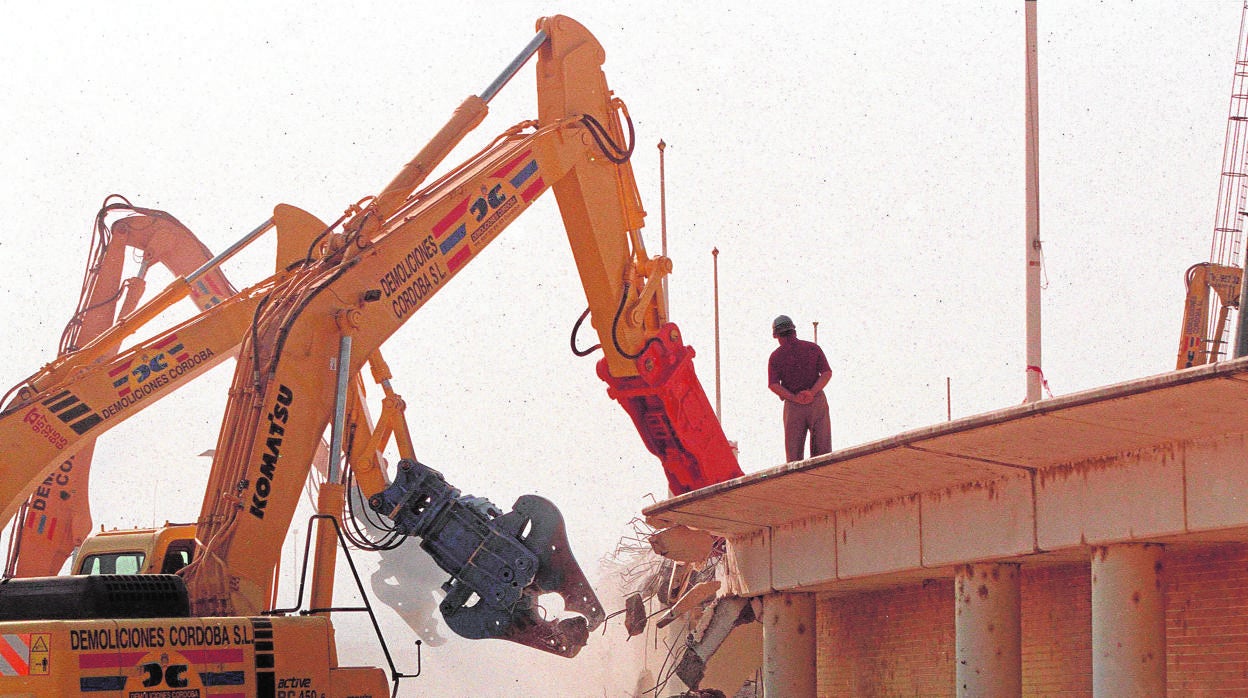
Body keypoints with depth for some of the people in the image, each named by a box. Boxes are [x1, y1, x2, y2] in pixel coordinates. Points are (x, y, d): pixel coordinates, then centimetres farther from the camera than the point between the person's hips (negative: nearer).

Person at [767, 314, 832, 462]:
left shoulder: (776, 356, 1)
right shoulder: (813, 348, 4)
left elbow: (773, 385, -9)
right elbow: (827, 373, -5)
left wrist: (794, 398, -14)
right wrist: (812, 392, -14)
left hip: (793, 405, -1)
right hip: (817, 400, 1)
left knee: (793, 453, 6)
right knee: (822, 449, 5)